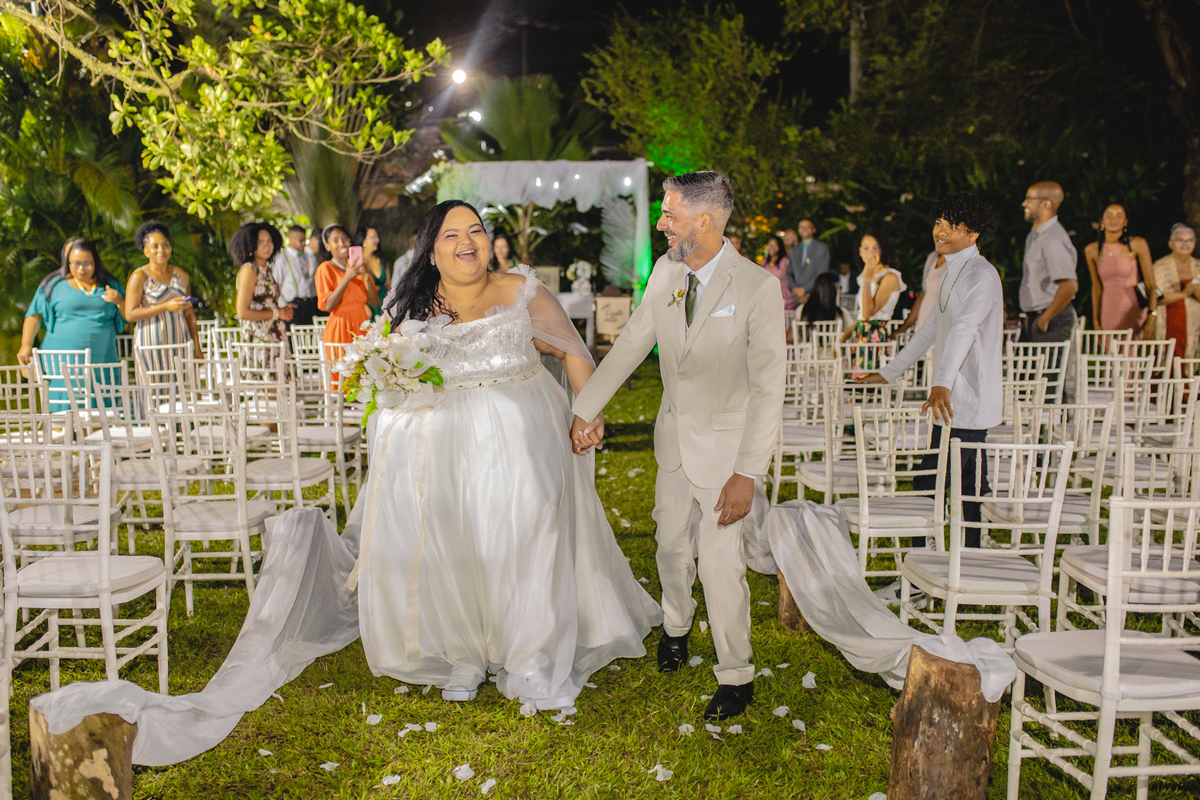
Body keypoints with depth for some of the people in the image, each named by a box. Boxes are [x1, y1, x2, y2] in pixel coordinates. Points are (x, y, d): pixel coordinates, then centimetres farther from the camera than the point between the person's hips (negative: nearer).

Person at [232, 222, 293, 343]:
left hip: (277, 338, 7)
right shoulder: (248, 270, -8)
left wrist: (284, 311, 3)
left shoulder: (268, 269, 16)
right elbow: (243, 312, -16)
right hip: (258, 339, -7)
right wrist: (276, 313, -8)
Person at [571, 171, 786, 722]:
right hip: (674, 434, 5)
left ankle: (736, 676, 18)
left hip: (725, 442, -5)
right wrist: (586, 407, 7)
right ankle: (676, 625, 47)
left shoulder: (758, 287, -21)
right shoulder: (667, 271, -4)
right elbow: (632, 342, 7)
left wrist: (747, 473, -23)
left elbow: (768, 388, -20)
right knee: (672, 543, 19)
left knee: (719, 561, -3)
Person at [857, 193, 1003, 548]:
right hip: (954, 401, 9)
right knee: (969, 488, 12)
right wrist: (887, 373, 31)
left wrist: (942, 385, -41)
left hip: (967, 402, -9)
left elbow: (964, 329, -28)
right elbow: (931, 330, 28)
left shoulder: (981, 274, -12)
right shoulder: (951, 273, 19)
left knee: (927, 486, -10)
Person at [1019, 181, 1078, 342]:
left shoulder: (1054, 240, -20)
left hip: (1052, 322, -10)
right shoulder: (1034, 236, 13)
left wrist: (1045, 318, -21)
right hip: (1032, 318, 10)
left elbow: (1070, 285, -30)